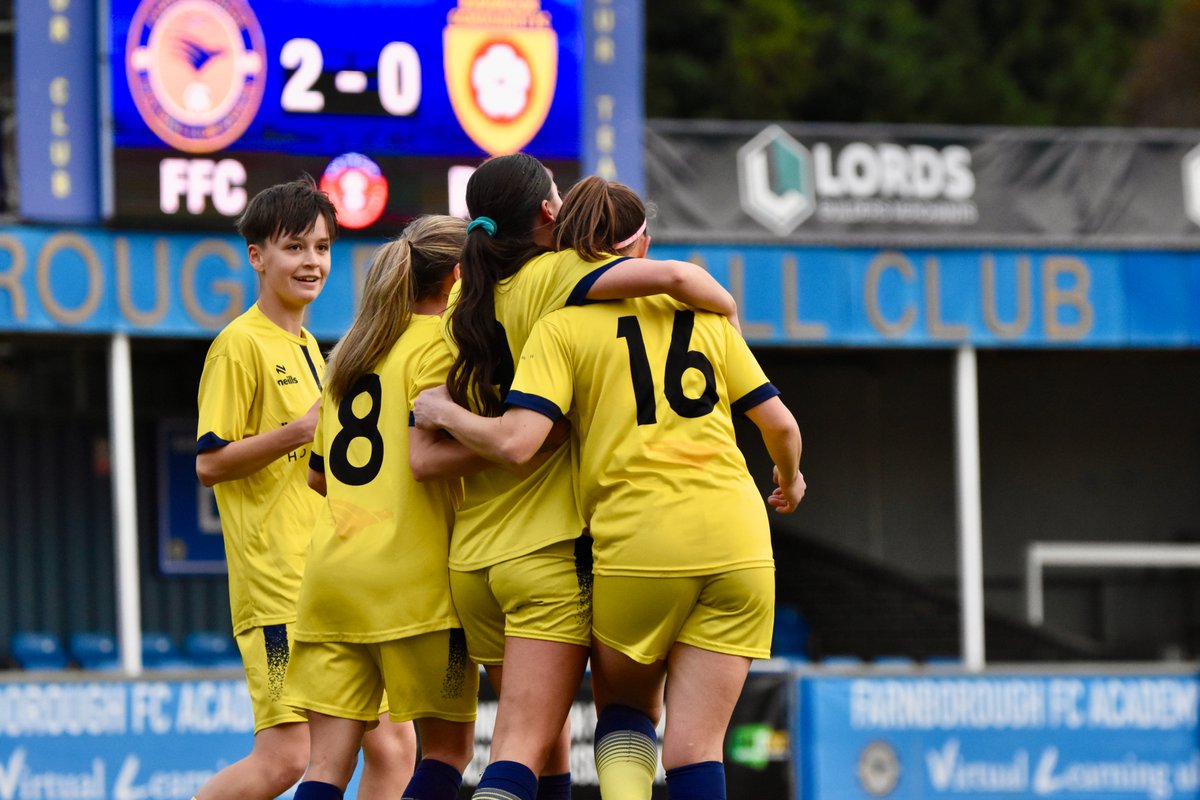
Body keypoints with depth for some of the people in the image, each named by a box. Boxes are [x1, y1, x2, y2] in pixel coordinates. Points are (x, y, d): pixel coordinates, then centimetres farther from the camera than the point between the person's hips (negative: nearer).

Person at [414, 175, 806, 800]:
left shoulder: (562, 325, 2)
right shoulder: (702, 311, 12)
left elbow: (514, 442, -10)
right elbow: (779, 423, 14)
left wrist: (443, 413, 9)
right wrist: (789, 479, 36)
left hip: (636, 545, -2)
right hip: (737, 543, 2)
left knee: (623, 707, 20)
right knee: (695, 739, 2)